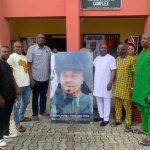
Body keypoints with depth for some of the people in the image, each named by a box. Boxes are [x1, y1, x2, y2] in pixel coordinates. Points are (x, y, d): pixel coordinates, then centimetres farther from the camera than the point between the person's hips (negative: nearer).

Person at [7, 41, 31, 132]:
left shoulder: (24, 57, 14)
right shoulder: (12, 57, -9)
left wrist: (30, 80, 15)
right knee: (17, 105, 3)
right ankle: (17, 124, 16)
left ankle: (21, 117, 43)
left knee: (26, 102, 22)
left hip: (27, 84, 8)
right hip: (18, 85, -8)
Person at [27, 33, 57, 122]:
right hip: (36, 78, -4)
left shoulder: (48, 49, 5)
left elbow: (51, 61, 13)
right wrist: (31, 79, -14)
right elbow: (29, 64, -9)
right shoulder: (32, 48, -8)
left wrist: (54, 53, -5)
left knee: (44, 95, 17)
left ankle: (42, 111, 35)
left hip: (46, 78, 4)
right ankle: (35, 114, 22)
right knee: (35, 97, 8)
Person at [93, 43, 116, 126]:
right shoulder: (97, 58, 12)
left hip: (106, 83, -6)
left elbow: (113, 71, -13)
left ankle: (106, 119, 12)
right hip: (97, 83, 7)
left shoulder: (111, 58, -8)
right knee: (99, 100, 15)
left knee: (106, 101, 2)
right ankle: (101, 116, 29)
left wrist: (110, 82, -20)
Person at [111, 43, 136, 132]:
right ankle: (118, 120, 27)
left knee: (127, 106, 4)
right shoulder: (117, 59, 8)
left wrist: (132, 87, -12)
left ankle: (128, 123, 17)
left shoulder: (132, 59, -10)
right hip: (117, 86, 6)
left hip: (126, 87, -5)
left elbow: (134, 74, -9)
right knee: (117, 105, 12)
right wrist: (114, 84, 12)